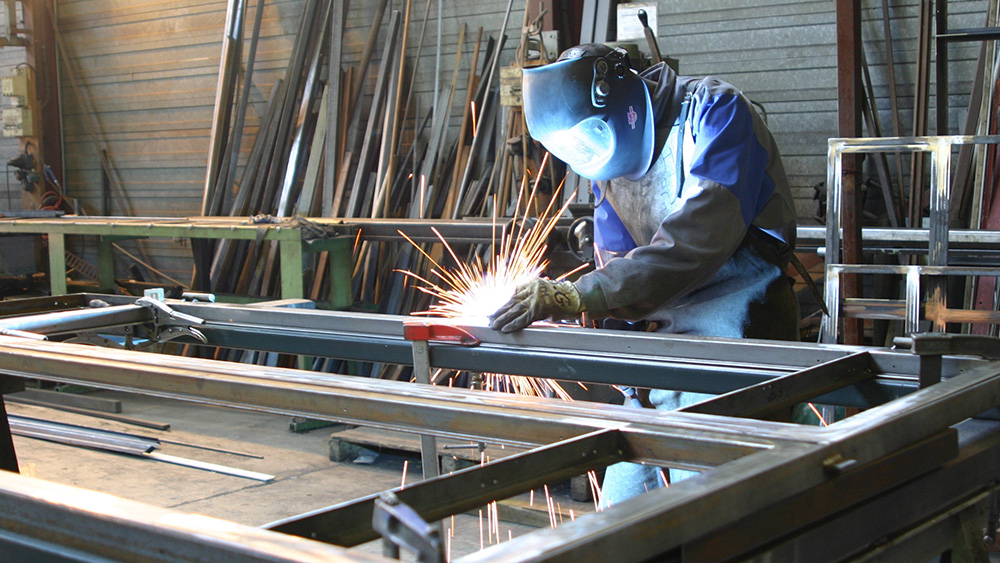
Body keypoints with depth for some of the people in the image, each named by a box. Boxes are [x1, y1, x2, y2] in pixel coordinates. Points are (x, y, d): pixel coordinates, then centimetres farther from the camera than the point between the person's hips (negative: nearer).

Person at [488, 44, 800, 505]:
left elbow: (697, 238, -26)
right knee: (622, 503, 6)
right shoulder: (608, 151, 10)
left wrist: (579, 296, -31)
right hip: (662, 327, 7)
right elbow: (617, 261, 11)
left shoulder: (715, 111, -13)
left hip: (734, 324, -7)